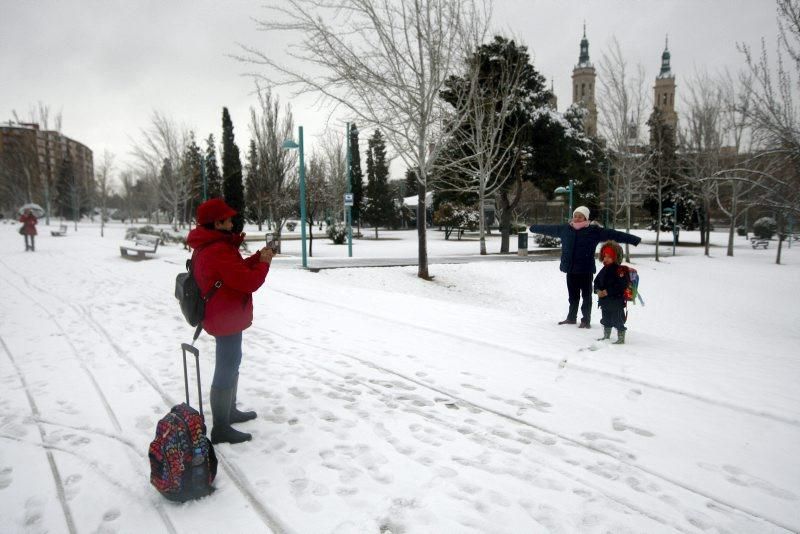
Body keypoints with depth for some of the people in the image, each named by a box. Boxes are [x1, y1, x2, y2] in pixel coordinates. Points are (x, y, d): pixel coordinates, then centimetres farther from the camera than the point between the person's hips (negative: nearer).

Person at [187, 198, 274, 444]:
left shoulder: (208, 246, 8)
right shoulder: (219, 251, -26)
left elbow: (236, 270, 14)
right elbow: (248, 282, -26)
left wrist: (257, 257, 3)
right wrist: (264, 263, -10)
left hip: (224, 316, 11)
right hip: (227, 318, -11)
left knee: (230, 364, 24)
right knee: (227, 369, -1)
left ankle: (229, 410, 40)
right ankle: (220, 428, 10)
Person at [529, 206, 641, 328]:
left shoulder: (594, 231, -7)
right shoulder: (565, 229, 5)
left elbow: (613, 234, -11)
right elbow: (549, 228, 19)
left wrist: (634, 239, -15)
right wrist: (534, 228, 31)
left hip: (586, 270, -4)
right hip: (570, 269, 4)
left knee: (586, 296, 4)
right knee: (573, 296, 16)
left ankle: (586, 320, 14)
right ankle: (571, 317, 29)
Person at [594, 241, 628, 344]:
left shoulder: (619, 271, -16)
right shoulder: (603, 270, 8)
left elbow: (621, 285, -24)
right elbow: (597, 281, 13)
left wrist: (608, 292, -23)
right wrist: (598, 290, -7)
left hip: (616, 301, -8)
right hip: (604, 301, 8)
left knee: (618, 320, -2)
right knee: (606, 320, 21)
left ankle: (621, 339, 9)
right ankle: (606, 336, 35)